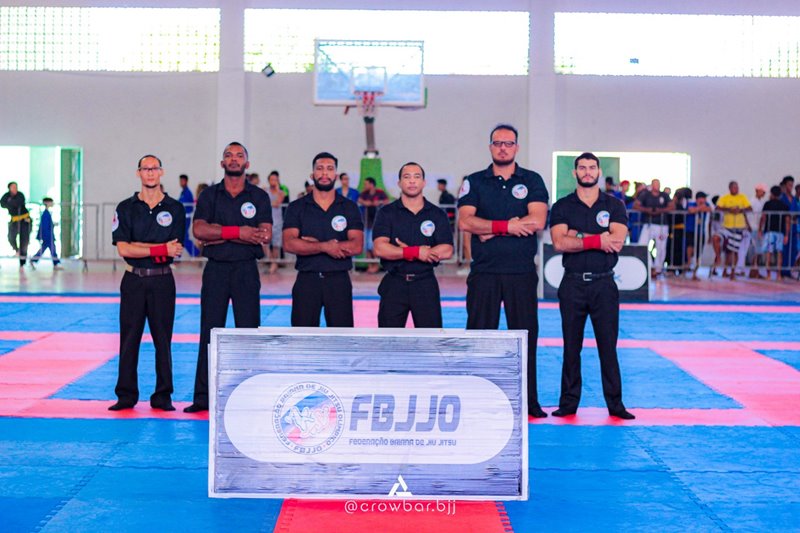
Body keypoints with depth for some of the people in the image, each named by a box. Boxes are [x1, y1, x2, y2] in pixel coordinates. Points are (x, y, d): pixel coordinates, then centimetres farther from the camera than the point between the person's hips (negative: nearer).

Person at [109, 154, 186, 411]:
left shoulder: (175, 208, 4)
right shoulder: (126, 208, 4)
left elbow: (175, 250, -4)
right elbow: (123, 249, -7)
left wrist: (140, 248, -13)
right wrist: (160, 249, -14)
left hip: (162, 280, 0)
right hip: (133, 280, 0)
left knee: (163, 339, 3)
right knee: (129, 338, 3)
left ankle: (162, 396, 10)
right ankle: (126, 395, 10)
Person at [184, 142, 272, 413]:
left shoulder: (259, 196, 5)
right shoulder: (209, 195, 8)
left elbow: (264, 235, -8)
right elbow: (199, 230, -7)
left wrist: (219, 234, -11)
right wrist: (238, 231, -15)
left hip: (246, 270, -1)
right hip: (216, 269, 1)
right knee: (209, 332, 1)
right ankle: (203, 397, 4)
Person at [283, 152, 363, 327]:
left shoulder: (349, 208, 4)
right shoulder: (296, 207, 4)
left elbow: (356, 246, -9)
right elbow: (289, 244, -10)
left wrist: (313, 244, -11)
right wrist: (325, 247, -18)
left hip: (339, 280, 0)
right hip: (306, 280, 0)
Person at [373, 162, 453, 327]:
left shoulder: (438, 215, 4)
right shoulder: (386, 213, 3)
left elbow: (446, 251, -9)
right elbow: (380, 248, -12)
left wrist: (406, 251, -13)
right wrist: (417, 252, -16)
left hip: (425, 284, 0)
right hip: (394, 284, 0)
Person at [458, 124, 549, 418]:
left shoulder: (532, 181, 6)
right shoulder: (474, 182, 7)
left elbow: (537, 221, -10)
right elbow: (465, 221, -8)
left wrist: (490, 228, -12)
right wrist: (508, 225, -14)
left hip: (521, 272, 0)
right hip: (484, 272, 0)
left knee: (525, 334, 4)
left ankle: (529, 402, 11)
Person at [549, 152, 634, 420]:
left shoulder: (614, 205, 4)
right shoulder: (562, 206, 4)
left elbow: (617, 242, -12)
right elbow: (559, 242, -12)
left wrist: (577, 236, -13)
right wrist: (597, 240, -17)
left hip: (604, 283, 0)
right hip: (572, 284, 1)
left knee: (608, 345, 2)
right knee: (571, 346, 6)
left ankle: (615, 404, 8)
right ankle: (568, 403, 13)